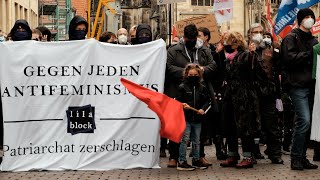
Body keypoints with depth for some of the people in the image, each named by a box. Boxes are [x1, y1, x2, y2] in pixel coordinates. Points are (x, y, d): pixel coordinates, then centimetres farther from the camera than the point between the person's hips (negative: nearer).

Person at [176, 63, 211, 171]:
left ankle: (196, 160, 25)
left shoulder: (202, 88, 9)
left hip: (197, 118, 4)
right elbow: (177, 101, -1)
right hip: (186, 118, -4)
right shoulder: (182, 87, -2)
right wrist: (182, 105, -21)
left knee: (196, 141, 14)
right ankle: (182, 162, -1)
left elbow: (207, 101, 11)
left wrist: (203, 109, -5)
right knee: (184, 140, -4)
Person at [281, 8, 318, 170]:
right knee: (304, 120, -16)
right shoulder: (291, 38, -3)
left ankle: (302, 158, 15)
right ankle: (296, 158, -8)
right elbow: (290, 58, -16)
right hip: (297, 85, -7)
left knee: (305, 123, 8)